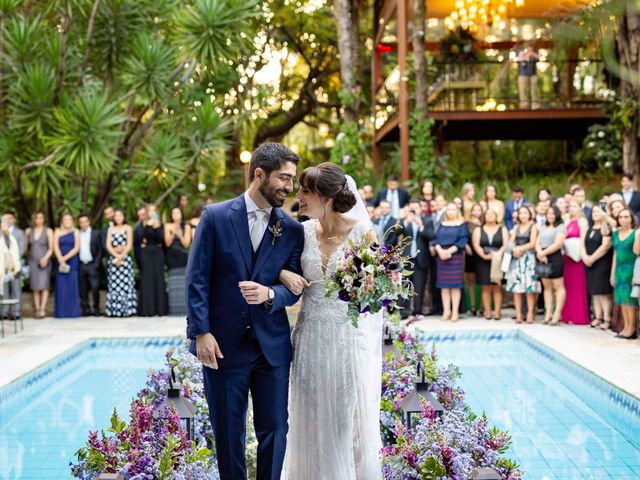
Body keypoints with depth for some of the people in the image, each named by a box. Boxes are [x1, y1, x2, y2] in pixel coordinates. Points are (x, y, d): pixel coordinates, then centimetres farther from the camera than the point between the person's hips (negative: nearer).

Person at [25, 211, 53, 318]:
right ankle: (37, 310, 2)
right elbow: (26, 246, 13)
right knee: (35, 287, 1)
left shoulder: (48, 231, 2)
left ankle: (42, 310, -15)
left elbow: (51, 248, -1)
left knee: (44, 286, -11)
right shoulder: (29, 231, 9)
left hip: (44, 262, -3)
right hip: (32, 261, 3)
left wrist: (45, 258, -16)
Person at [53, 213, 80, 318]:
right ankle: (61, 312, 0)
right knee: (61, 287, -2)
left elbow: (76, 248, -3)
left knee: (72, 286, -3)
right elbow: (56, 247, 0)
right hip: (60, 261, 1)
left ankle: (73, 312, 0)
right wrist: (61, 261, -12)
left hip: (72, 262, -1)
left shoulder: (75, 232, 6)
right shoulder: (57, 232, 8)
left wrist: (65, 258, -11)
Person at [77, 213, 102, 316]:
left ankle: (96, 309, 2)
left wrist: (96, 264, -7)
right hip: (81, 265, 2)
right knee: (83, 289, 3)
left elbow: (100, 250, 1)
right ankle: (85, 309, 9)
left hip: (92, 264, -2)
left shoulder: (96, 234, 4)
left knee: (95, 288, -6)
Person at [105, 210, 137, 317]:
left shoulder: (128, 228, 8)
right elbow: (108, 245, 5)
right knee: (114, 284, -3)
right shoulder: (111, 229, 14)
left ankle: (127, 309, -9)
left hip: (125, 258, -2)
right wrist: (116, 255, -9)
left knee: (126, 283, -8)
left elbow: (129, 245, -1)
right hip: (113, 258, 2)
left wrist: (121, 256, -11)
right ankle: (114, 310, -3)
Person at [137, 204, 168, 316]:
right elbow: (141, 237, -11)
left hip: (157, 253, 1)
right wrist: (147, 226, -23)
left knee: (158, 279, -1)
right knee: (147, 280, -4)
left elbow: (162, 239, -4)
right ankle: (147, 309, -4)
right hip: (146, 254, -1)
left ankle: (160, 308, 3)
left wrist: (157, 228, -17)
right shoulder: (143, 225, 6)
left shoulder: (160, 224, 9)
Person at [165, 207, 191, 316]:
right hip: (171, 257, 0)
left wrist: (180, 235, -13)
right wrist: (173, 233, -14)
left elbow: (187, 244, 3)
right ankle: (175, 310, -7)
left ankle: (185, 308, -9)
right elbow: (167, 243, 2)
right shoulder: (168, 226, 9)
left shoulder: (186, 227, 8)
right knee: (174, 283, -6)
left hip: (183, 257, 0)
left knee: (184, 282, -10)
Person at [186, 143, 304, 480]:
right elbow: (197, 279, -5)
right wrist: (201, 332, -12)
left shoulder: (292, 230, 3)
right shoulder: (215, 216, -4)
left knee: (274, 430, 7)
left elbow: (294, 289, 3)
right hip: (223, 344, -2)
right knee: (228, 432, 9)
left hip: (272, 346, 2)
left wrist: (269, 293, -19)